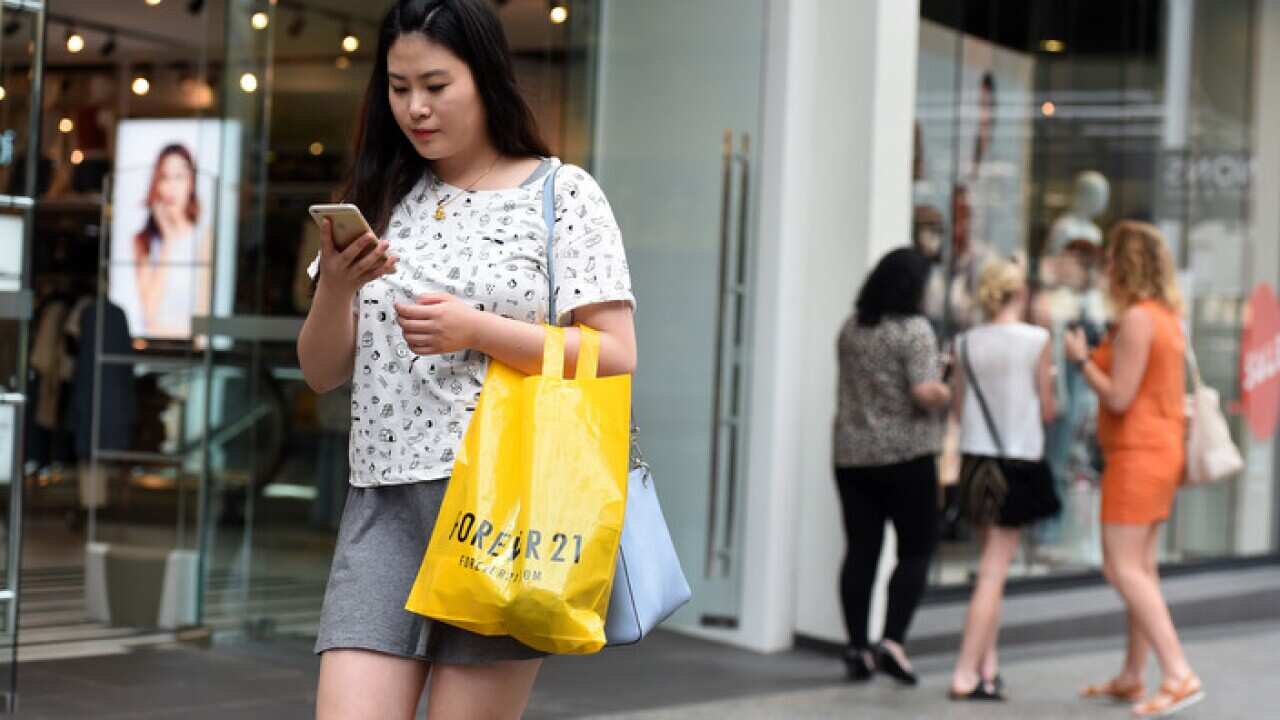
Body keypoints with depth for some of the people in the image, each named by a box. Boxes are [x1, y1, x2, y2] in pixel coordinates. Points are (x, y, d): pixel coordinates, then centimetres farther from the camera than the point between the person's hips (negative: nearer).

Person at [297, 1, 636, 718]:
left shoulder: (563, 194, 2)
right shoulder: (383, 200, 14)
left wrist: (476, 331, -14)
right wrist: (335, 287, -6)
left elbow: (616, 358, -5)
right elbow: (323, 372, 14)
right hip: (386, 502, 4)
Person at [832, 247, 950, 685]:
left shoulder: (851, 327, 9)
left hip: (852, 453, 6)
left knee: (861, 551, 7)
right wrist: (947, 395, 0)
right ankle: (892, 641, -8)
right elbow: (925, 392, -20)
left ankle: (857, 649, 8)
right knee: (915, 550, 3)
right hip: (906, 455, -6)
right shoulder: (914, 329, -12)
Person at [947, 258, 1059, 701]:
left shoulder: (967, 343, 2)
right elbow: (1047, 411, -5)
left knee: (992, 567, 18)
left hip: (976, 461, 5)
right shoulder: (1037, 341, -9)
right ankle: (966, 673, -6)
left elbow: (957, 408, 8)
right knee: (994, 571, -3)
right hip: (1020, 462, -5)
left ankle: (988, 665, 18)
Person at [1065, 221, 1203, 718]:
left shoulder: (1136, 319, -17)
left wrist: (1082, 359, -6)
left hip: (1138, 453, -10)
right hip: (1162, 449, 10)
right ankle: (1132, 678, 19)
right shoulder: (1167, 316, 12)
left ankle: (1179, 676, -14)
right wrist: (1098, 355, 16)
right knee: (1141, 568, 13)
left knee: (1122, 567, -10)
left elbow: (1119, 397, -18)